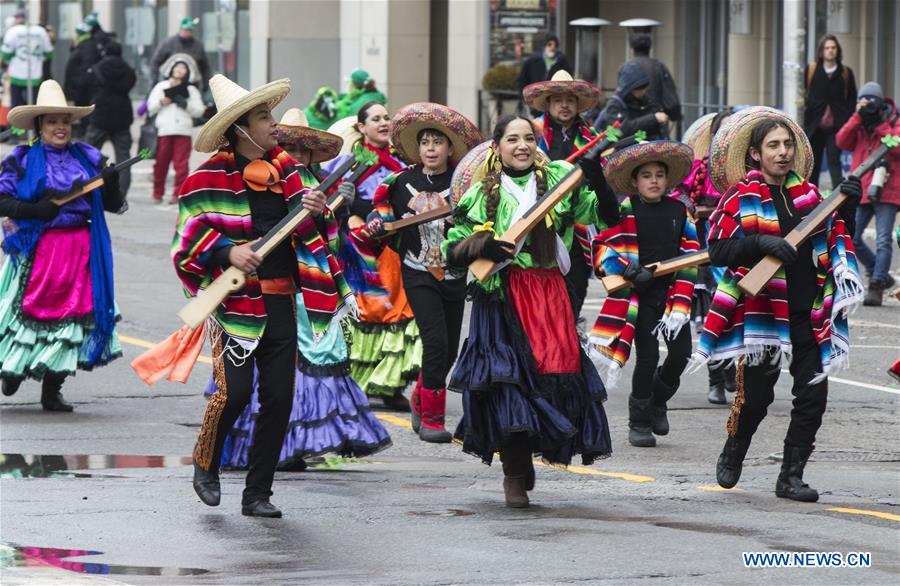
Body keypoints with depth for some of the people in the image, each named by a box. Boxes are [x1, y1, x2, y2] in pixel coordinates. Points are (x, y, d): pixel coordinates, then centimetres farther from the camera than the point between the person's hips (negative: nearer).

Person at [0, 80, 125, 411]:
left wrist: (111, 183, -10)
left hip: (80, 250, 3)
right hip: (38, 248, -3)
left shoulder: (87, 158, 11)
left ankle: (52, 391, 9)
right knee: (31, 310, -3)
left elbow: (112, 206, 11)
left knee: (72, 314, 1)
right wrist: (36, 210, -21)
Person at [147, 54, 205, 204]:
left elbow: (198, 110, 7)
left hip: (183, 131, 0)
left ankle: (178, 195, -6)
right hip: (163, 130, 1)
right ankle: (158, 194, 10)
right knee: (161, 164, 0)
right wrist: (161, 102, -9)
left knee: (181, 165, -8)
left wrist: (185, 104, -9)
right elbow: (151, 107, 10)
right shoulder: (161, 87, 17)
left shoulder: (191, 90, 15)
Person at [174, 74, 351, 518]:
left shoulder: (283, 169, 12)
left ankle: (258, 493, 12)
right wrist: (227, 252, -22)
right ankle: (206, 466, 12)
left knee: (279, 398, 2)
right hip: (235, 300, -5)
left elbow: (308, 233, 16)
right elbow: (188, 238, -6)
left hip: (281, 305, 5)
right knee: (234, 390, -16)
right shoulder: (210, 178, -4)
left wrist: (317, 213, -5)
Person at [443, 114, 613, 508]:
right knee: (508, 378, -6)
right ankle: (515, 476, 7)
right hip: (501, 296, -1)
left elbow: (601, 217, 5)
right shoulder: (481, 194, 7)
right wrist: (481, 247, -11)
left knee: (557, 369, -5)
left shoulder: (558, 179, 8)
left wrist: (598, 184, -12)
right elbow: (452, 251, 8)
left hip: (548, 293, 1)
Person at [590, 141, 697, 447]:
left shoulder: (679, 211, 7)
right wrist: (628, 271, -20)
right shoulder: (625, 212, -2)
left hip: (671, 294, 3)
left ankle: (658, 399, 26)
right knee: (648, 357, -5)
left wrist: (680, 305, -5)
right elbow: (601, 247, -5)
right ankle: (639, 422, 11)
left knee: (681, 352, -4)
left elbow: (690, 257, 5)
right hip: (639, 296, -3)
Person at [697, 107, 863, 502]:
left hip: (807, 314, 4)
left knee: (813, 395, -2)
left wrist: (847, 209, 5)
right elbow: (717, 250, -9)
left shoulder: (807, 194, 13)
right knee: (756, 394, 1)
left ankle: (791, 476, 7)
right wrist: (760, 243, -22)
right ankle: (732, 455, 29)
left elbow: (834, 239, 22)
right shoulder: (741, 198, -2)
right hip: (761, 312, -4)